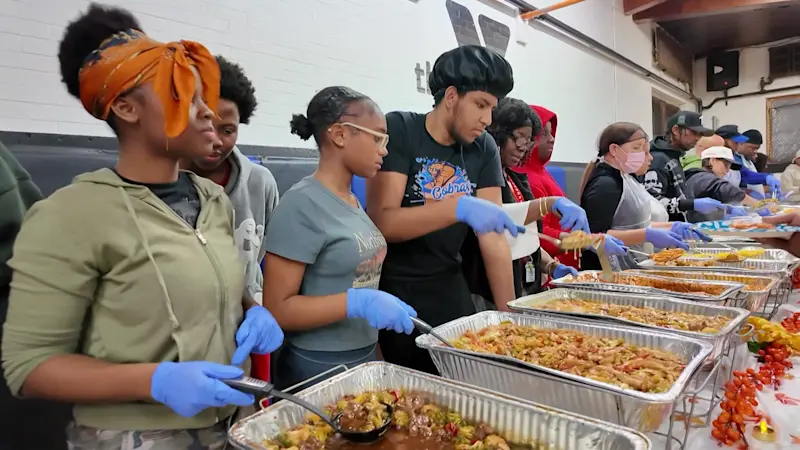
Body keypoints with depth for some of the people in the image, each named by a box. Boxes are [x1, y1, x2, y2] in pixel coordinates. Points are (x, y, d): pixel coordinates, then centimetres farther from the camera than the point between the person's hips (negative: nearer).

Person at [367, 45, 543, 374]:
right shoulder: (399, 130, -13)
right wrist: (459, 207, -34)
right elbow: (380, 222, -22)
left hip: (451, 290, 5)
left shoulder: (484, 148, 0)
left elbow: (493, 237, -4)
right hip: (392, 292, -4)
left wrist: (508, 314, -8)